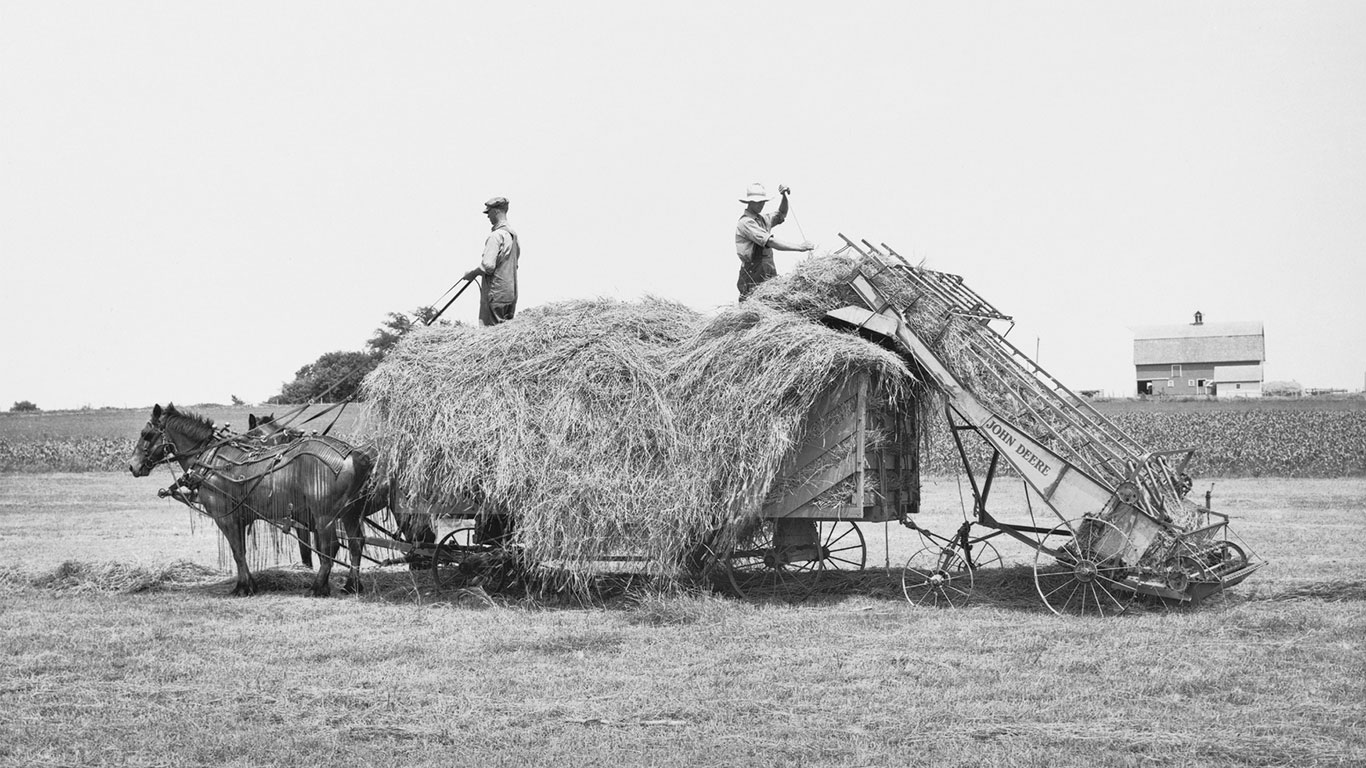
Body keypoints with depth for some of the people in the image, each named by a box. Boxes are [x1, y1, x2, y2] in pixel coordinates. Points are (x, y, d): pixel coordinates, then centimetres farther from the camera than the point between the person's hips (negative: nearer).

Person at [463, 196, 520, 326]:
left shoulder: (496, 235, -16)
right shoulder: (513, 235, 12)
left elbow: (488, 265, -23)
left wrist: (472, 273, -5)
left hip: (496, 295, -9)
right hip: (511, 294, 9)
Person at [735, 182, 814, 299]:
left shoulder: (762, 218, 17)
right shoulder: (745, 222, -12)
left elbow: (781, 215, 35)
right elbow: (771, 242, -20)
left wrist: (785, 196, 14)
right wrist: (800, 247, -21)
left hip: (768, 276, 8)